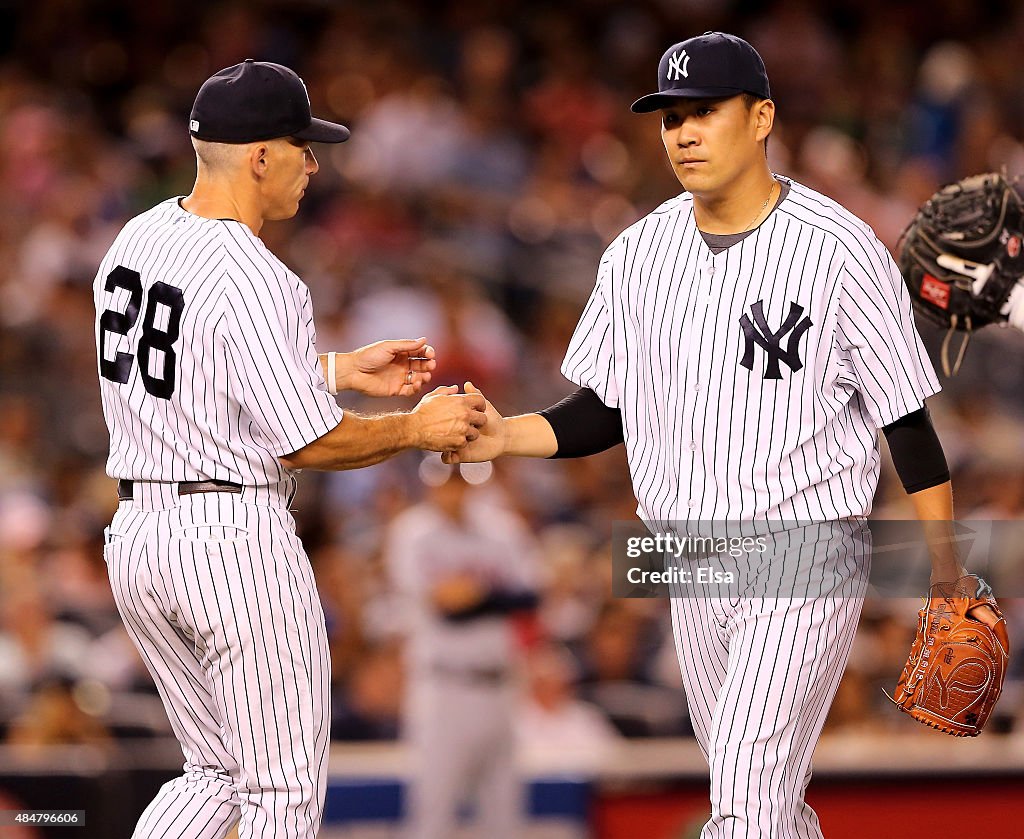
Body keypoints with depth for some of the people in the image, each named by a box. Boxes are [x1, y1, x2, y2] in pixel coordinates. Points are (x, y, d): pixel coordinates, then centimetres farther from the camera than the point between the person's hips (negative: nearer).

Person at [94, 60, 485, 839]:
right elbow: (308, 443, -18)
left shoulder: (137, 239, 8)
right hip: (234, 540, -8)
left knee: (217, 771, 19)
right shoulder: (255, 280, -18)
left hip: (135, 536, 8)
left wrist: (341, 370, 19)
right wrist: (417, 428, -2)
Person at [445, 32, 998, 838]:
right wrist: (503, 436, -8)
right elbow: (606, 410, 11)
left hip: (807, 560, -6)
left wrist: (945, 575, -11)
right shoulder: (639, 252, 5)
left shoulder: (842, 250, -11)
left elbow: (909, 422, -8)